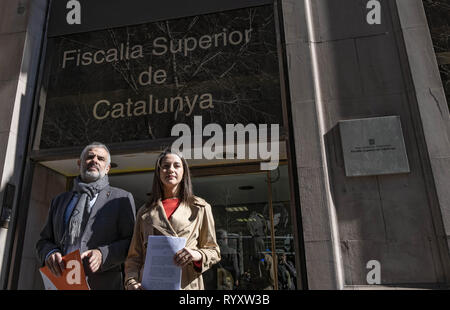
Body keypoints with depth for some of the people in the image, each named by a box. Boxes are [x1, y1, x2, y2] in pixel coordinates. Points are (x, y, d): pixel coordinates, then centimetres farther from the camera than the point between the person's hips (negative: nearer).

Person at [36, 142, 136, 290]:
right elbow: (44, 240, 17)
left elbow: (131, 243, -2)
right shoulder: (59, 200, 17)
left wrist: (103, 255, -18)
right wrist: (50, 253, -5)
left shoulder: (122, 198, 3)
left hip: (102, 284, -3)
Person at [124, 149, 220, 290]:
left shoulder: (200, 208, 5)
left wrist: (198, 255, -14)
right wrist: (131, 281, -6)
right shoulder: (145, 212, 11)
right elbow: (134, 256, 12)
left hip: (186, 284, -1)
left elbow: (213, 251, 6)